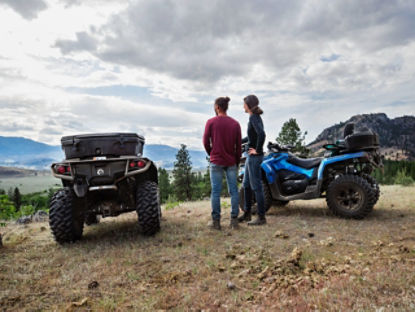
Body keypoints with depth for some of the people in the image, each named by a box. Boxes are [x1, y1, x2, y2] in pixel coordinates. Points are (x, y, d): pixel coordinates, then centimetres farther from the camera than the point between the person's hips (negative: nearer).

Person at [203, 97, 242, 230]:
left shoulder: (211, 122, -4)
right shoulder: (235, 123, 4)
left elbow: (206, 142, -1)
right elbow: (238, 145, 5)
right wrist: (237, 162, 13)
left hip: (216, 161, -2)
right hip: (231, 162, 3)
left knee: (216, 191, 3)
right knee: (233, 190, 7)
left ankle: (216, 221, 7)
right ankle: (234, 220, 10)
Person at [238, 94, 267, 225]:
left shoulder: (253, 117, -14)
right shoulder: (256, 117, 15)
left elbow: (261, 134, -31)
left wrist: (258, 150, -20)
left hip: (255, 156, -10)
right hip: (251, 156, 10)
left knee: (256, 186, -3)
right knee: (246, 185, 16)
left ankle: (261, 217, 7)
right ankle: (247, 214, 28)